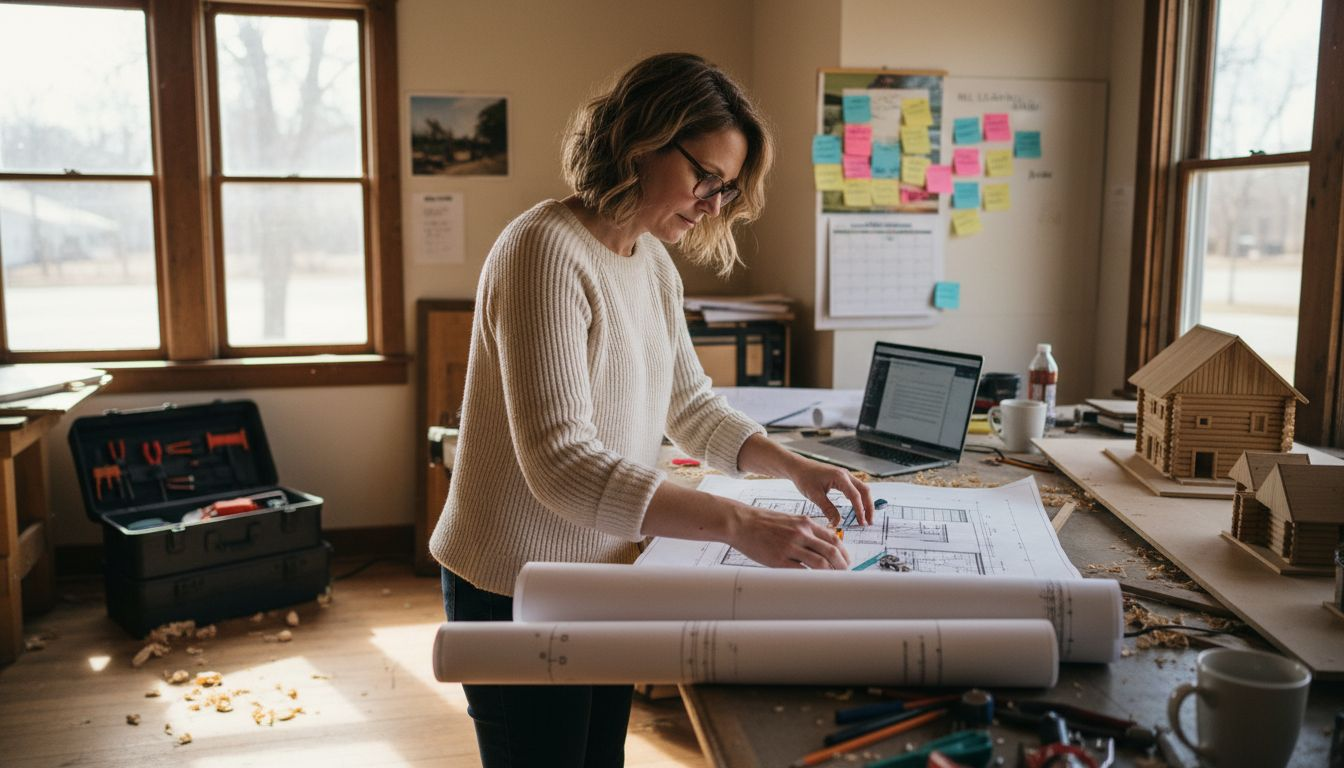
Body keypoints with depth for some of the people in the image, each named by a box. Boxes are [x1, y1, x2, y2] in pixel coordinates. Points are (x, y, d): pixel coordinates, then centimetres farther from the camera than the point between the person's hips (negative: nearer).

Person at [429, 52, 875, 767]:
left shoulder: (653, 263, 5)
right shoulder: (545, 251, -23)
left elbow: (688, 404, 15)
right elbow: (561, 462, -30)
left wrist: (795, 467, -1)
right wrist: (739, 524, -34)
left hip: (606, 576, 8)